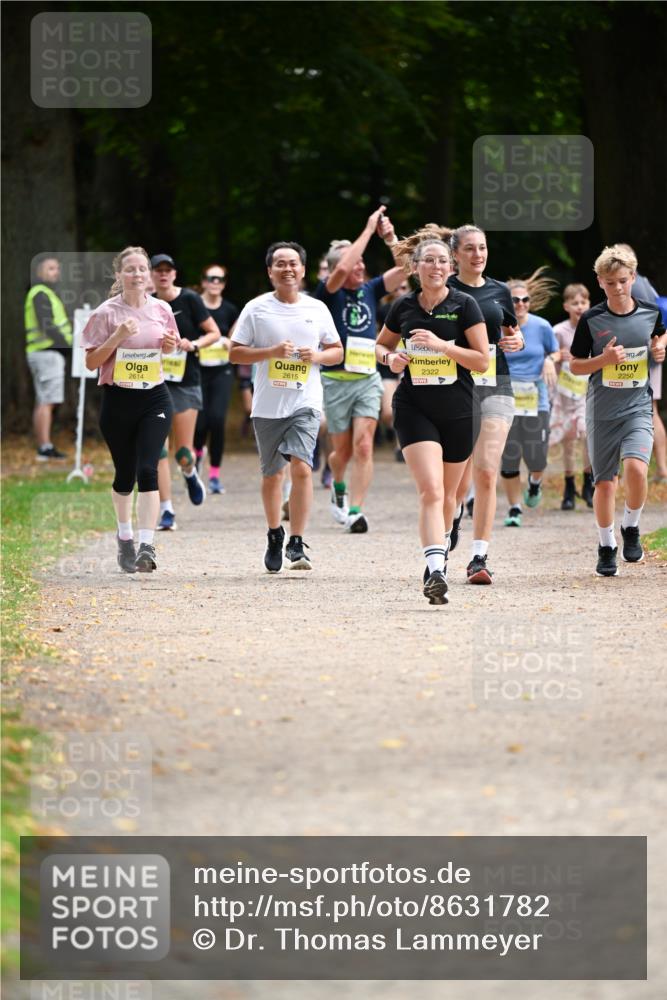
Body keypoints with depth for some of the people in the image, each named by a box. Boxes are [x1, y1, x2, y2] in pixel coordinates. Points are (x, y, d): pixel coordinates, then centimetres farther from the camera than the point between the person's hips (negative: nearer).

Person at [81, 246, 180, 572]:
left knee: (147, 470, -12)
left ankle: (146, 545, -18)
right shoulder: (106, 313, -5)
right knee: (124, 473, 10)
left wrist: (171, 345, -4)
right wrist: (118, 336, -19)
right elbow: (91, 362, -6)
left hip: (155, 398, 1)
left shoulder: (161, 310, 4)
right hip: (118, 399, -1)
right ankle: (125, 536, 35)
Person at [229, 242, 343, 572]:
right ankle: (274, 534, 34)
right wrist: (272, 351, -14)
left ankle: (296, 545, -16)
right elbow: (235, 353, 0)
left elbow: (337, 351, 15)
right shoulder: (256, 309, 2)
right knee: (271, 473, 11)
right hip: (268, 405, 1)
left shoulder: (317, 309, 7)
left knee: (301, 468, -17)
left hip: (306, 403, 0)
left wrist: (318, 356, -7)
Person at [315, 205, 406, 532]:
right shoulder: (329, 293, -5)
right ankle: (338, 486, 42)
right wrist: (369, 230, -22)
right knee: (343, 451, 9)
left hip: (368, 379, 2)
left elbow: (404, 268, 1)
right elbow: (342, 269, -25)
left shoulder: (370, 290, 7)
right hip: (337, 380, -2)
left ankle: (355, 511, -13)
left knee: (363, 447, -11)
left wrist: (390, 238, -13)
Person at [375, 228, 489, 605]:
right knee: (430, 490, -18)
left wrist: (441, 344, -19)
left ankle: (440, 553, 40)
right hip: (415, 408, 0)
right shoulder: (403, 307, 3)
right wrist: (391, 358, -3)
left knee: (447, 494, 14)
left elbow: (482, 361, -8)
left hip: (458, 412, 0)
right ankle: (437, 572, -27)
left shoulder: (464, 305, -4)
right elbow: (381, 345, 20)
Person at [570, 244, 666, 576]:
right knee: (605, 482, 5)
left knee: (636, 468, -22)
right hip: (602, 412, 0)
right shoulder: (591, 320, -6)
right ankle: (606, 547, 24)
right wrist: (605, 359, -17)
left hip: (638, 408, 0)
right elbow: (575, 365, 1)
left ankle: (631, 528, 4)